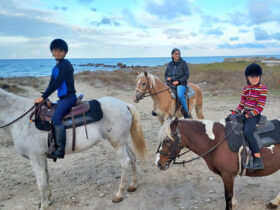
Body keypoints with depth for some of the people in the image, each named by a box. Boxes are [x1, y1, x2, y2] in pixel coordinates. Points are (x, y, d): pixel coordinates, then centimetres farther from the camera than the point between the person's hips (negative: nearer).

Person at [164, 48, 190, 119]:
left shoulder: (183, 63, 1)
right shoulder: (169, 64, 12)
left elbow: (187, 75, -2)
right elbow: (165, 75, 19)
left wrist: (178, 81, -13)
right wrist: (167, 78, -5)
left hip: (181, 84, -5)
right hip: (170, 84, 5)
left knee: (180, 95, -32)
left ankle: (186, 113, -16)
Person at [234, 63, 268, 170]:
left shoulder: (263, 88, -9)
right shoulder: (245, 88, 10)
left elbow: (260, 107, -14)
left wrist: (246, 116, -21)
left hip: (254, 115, -7)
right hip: (244, 114, 7)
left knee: (247, 132, -30)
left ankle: (258, 158, -22)